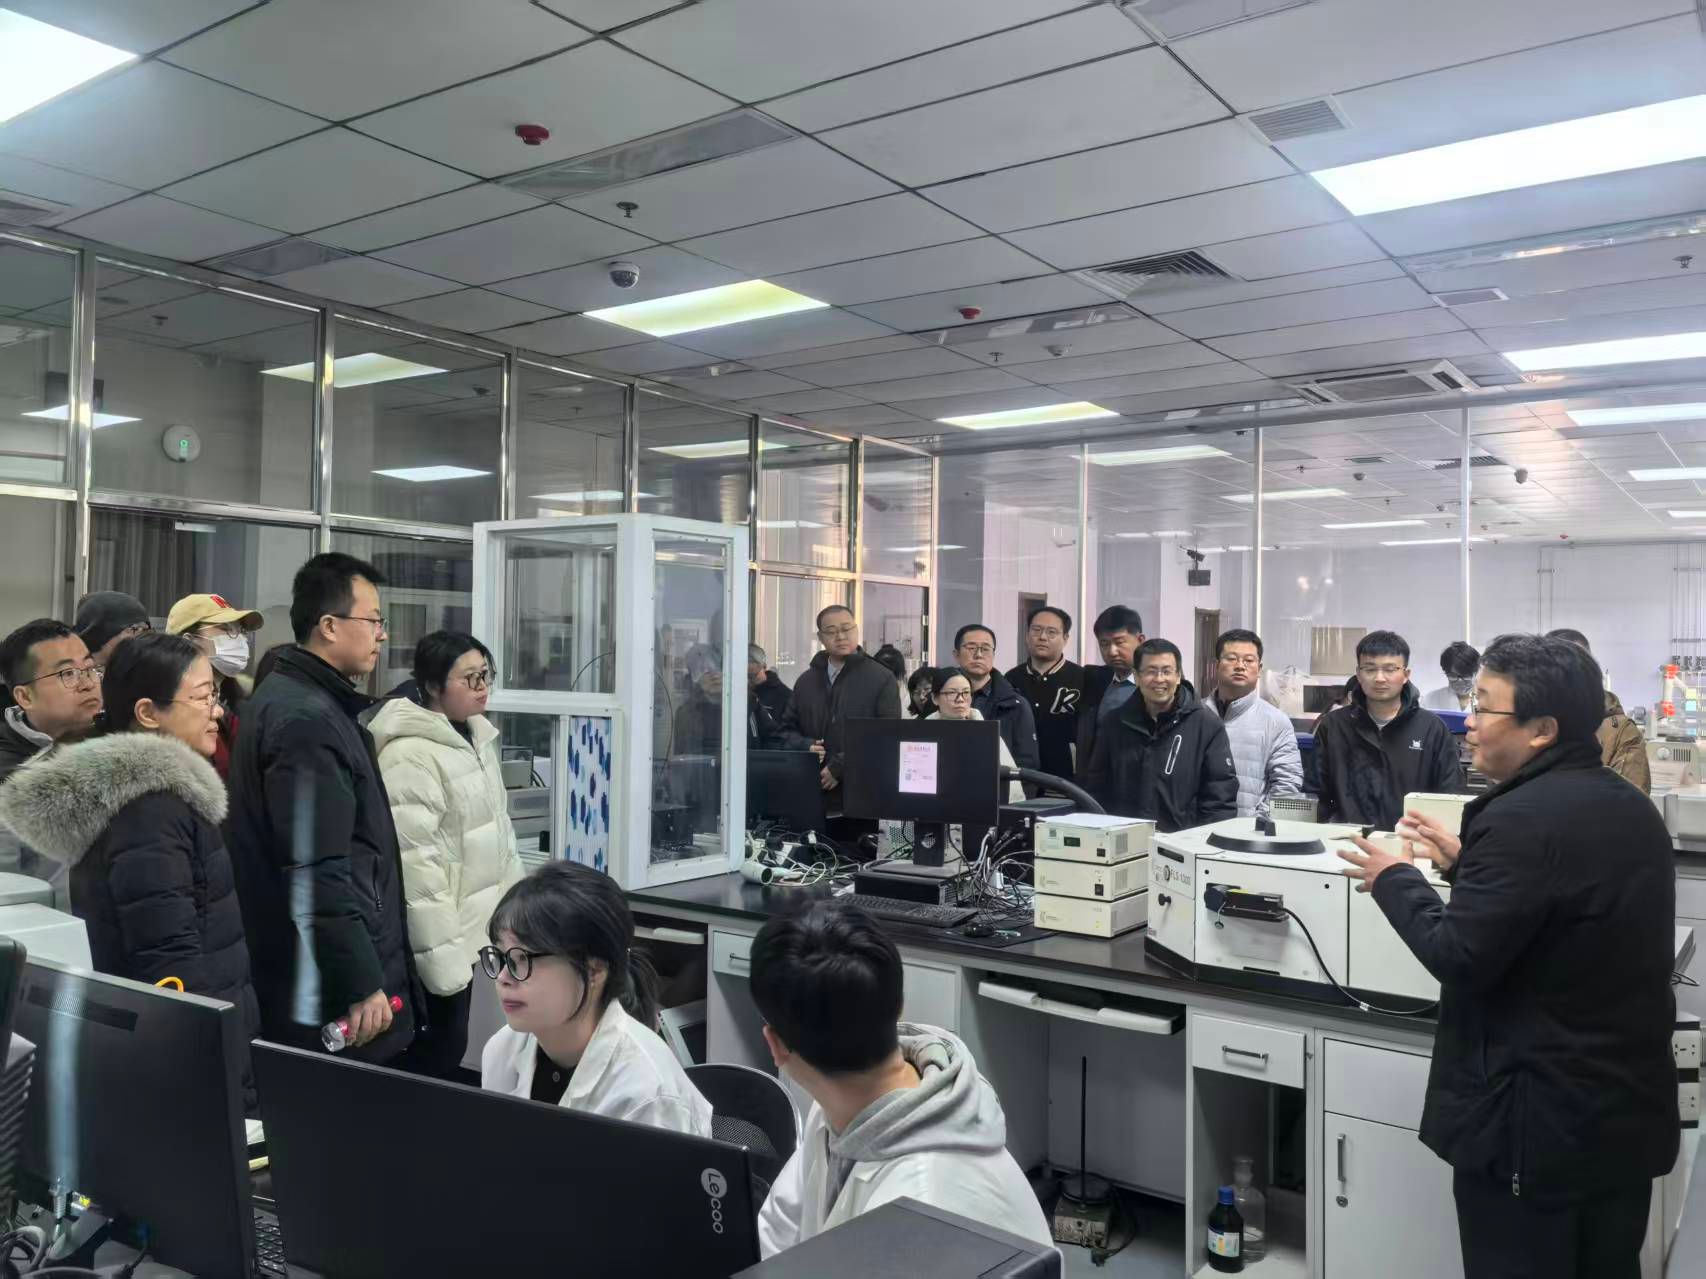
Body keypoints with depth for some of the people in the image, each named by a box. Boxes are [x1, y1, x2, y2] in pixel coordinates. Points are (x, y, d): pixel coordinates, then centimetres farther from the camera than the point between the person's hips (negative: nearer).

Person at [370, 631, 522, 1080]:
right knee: (436, 1058, 2)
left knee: (451, 1049, 16)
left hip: (467, 928, 8)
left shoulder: (477, 736, 9)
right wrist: (442, 956, -22)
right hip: (437, 941, -8)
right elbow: (416, 864, -23)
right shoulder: (410, 755, -19)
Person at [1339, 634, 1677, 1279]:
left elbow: (1460, 958, -21)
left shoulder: (1522, 817, -23)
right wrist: (1467, 862, 16)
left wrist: (1394, 880, -7)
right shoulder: (1633, 808, 6)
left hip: (1538, 1128, -9)